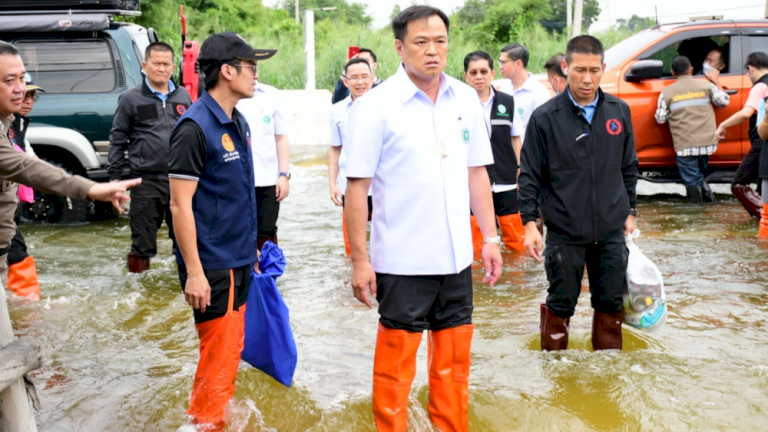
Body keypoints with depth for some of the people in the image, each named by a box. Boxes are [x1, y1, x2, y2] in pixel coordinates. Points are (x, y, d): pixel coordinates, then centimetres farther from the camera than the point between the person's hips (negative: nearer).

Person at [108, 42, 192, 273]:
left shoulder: (183, 96, 10)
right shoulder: (131, 99, 1)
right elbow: (117, 141, 4)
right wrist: (115, 177, 1)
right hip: (146, 182, -3)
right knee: (142, 242, 3)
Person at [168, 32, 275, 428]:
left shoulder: (238, 123, 9)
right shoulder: (195, 127, -16)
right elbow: (180, 205, -17)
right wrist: (194, 272, -19)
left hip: (239, 261, 8)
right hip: (212, 265, -8)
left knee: (231, 350, 17)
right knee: (219, 356, 0)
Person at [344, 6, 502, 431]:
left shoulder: (465, 99, 5)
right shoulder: (375, 106, -9)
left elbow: (476, 173, 11)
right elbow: (357, 188, -9)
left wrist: (491, 238, 9)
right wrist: (360, 260, -11)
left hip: (456, 257, 5)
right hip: (403, 262, -4)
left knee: (454, 361, 16)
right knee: (396, 363, 8)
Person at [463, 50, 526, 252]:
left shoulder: (507, 102, 5)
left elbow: (516, 139, 13)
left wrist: (521, 171, 8)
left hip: (506, 183, 3)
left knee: (517, 241, 7)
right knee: (475, 245, 4)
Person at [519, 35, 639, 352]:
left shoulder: (619, 111, 4)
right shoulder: (545, 117, -6)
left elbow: (629, 168, 14)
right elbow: (530, 175, -4)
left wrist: (629, 211, 15)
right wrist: (530, 222, -9)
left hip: (612, 231, 3)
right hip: (565, 233, -3)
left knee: (611, 303, 12)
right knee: (561, 304, 7)